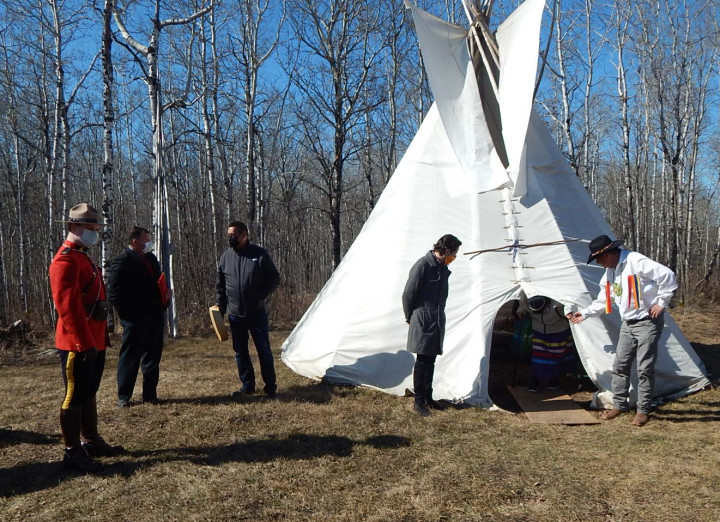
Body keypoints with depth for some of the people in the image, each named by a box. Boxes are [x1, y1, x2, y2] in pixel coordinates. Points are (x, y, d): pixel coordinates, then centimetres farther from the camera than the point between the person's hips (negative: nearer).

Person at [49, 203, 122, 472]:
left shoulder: (84, 257, 15)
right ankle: (72, 452, 11)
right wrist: (84, 343, -24)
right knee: (75, 396, 0)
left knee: (89, 393, 18)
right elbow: (67, 306, -23)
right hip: (78, 344, -10)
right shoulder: (66, 260, -16)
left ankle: (91, 441, 30)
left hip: (94, 341, 10)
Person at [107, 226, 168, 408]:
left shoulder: (151, 258, 15)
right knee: (130, 358, 3)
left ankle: (150, 393, 23)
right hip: (135, 319, -7)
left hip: (155, 317, 7)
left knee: (153, 356, 13)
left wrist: (164, 292, 7)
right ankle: (123, 396, 15)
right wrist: (127, 316, -16)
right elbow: (114, 293, -13)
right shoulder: (121, 262, -9)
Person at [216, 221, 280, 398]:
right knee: (240, 351, 10)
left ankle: (270, 385, 16)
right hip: (235, 314, 4)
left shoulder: (259, 254, -7)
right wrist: (219, 307, 6)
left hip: (257, 313, -4)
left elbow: (274, 279, -2)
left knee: (263, 349, 4)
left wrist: (260, 296, -12)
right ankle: (247, 385, 23)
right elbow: (220, 285, 13)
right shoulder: (225, 257, 4)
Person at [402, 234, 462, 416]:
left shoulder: (443, 268, 9)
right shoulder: (422, 265, -16)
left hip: (437, 322, 8)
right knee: (422, 362, -1)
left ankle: (428, 398, 25)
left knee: (430, 361, 14)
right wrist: (410, 318, -2)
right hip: (423, 322, -8)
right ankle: (418, 402, 9)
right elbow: (408, 294, -12)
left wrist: (439, 316, 16)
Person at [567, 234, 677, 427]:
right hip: (628, 324, 8)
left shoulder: (636, 261, -19)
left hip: (648, 323, -8)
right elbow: (603, 301, 17)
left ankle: (643, 410, 10)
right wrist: (585, 313, 14)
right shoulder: (610, 272, 7)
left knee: (645, 368, -2)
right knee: (620, 365, 9)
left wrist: (661, 303, -16)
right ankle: (619, 404, 21)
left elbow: (667, 276, -22)